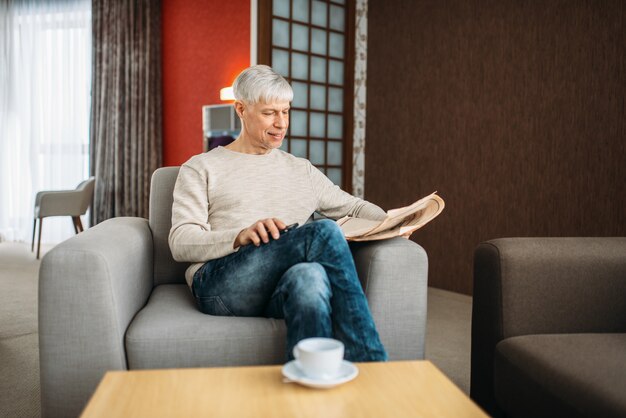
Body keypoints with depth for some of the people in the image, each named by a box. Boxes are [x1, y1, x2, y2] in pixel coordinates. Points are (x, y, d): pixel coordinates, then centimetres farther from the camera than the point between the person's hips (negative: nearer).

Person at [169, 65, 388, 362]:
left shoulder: (301, 170, 27)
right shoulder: (201, 168, 15)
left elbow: (354, 206, 31)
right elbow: (180, 243, 3)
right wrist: (241, 236, -17)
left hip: (282, 292, 3)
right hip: (221, 284, -2)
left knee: (310, 276, -39)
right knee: (324, 231, -29)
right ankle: (371, 365, -29)